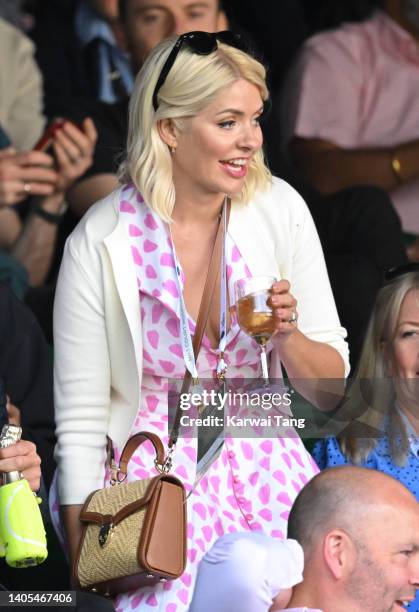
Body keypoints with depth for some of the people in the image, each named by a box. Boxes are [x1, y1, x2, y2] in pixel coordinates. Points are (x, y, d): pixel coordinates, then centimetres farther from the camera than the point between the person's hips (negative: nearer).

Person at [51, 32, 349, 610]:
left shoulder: (279, 210, -1)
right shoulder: (100, 242, -10)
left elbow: (331, 379, 7)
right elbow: (80, 423, -3)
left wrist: (286, 334, -14)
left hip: (265, 470, 3)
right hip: (150, 475, -3)